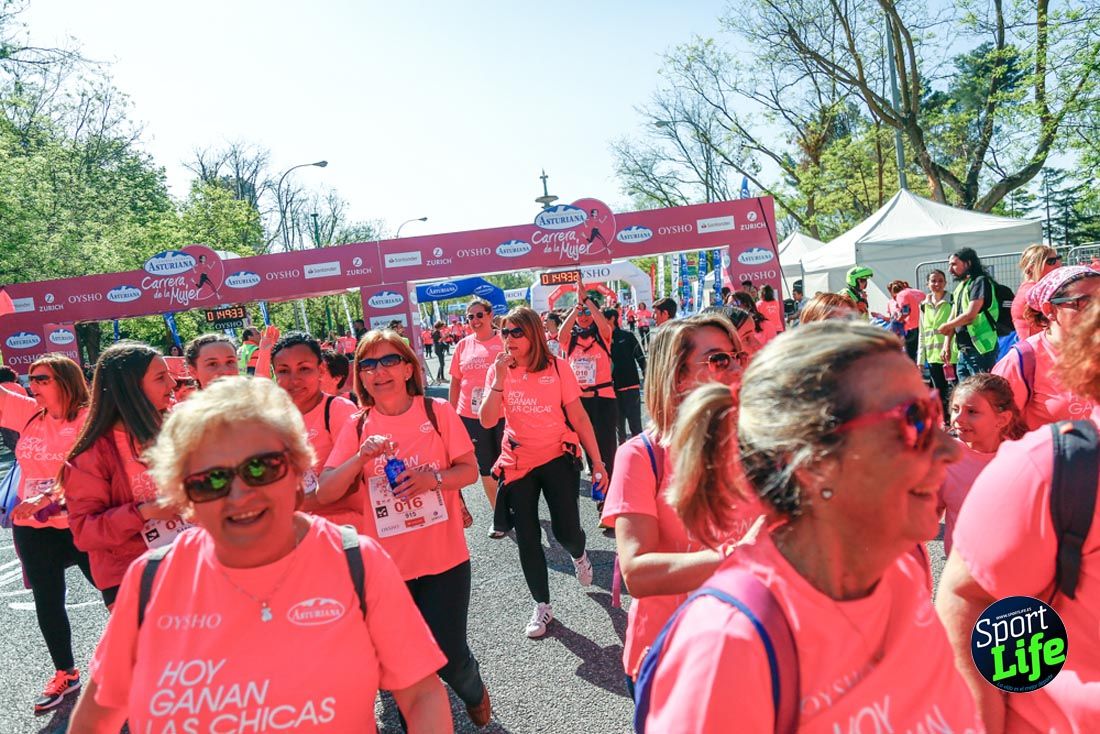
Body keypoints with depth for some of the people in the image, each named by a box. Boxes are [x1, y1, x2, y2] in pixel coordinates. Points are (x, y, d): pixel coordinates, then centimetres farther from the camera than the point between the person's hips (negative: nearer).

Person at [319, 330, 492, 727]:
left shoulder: (438, 411, -5)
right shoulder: (356, 426, -1)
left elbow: (470, 470, -2)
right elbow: (324, 493, -6)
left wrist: (434, 478, -22)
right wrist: (361, 458, -23)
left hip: (444, 558, -1)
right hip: (388, 563, 2)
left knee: (448, 656, 2)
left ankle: (474, 693, 38)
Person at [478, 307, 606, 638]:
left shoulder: (557, 367, -7)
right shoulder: (499, 371, -2)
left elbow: (578, 416, -4)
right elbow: (487, 421, -12)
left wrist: (597, 461, -4)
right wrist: (500, 380, -21)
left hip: (557, 457, -2)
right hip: (518, 463, 2)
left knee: (566, 530, -6)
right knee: (527, 539, 8)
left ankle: (578, 555, 34)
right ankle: (542, 606, 28)